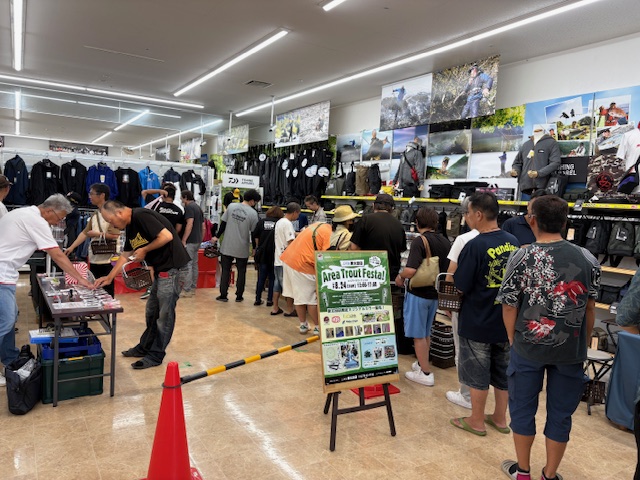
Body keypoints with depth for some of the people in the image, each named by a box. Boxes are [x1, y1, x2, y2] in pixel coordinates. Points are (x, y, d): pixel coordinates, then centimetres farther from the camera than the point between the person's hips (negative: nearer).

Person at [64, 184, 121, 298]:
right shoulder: (95, 215, 15)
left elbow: (115, 235, -18)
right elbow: (85, 232, 17)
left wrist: (96, 234, -8)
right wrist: (72, 247, 10)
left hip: (107, 261, -8)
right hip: (94, 259, 8)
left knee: (107, 292, -1)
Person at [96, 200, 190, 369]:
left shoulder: (142, 216, -17)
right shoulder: (130, 227, 13)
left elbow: (167, 236, -25)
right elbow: (126, 255, 20)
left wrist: (144, 250, -13)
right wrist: (109, 277, 14)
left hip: (171, 266, -10)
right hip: (160, 268, 10)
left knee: (165, 313, 0)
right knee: (151, 311, 19)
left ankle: (156, 355, 9)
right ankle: (145, 347, 33)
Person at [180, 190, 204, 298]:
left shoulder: (189, 207, -11)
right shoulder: (198, 207, 17)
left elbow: (189, 224, -21)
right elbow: (203, 227, 18)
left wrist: (183, 240, -20)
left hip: (190, 241, -9)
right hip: (197, 241, 9)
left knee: (187, 266, -6)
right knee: (194, 265, 13)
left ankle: (186, 290, -5)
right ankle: (193, 288, 19)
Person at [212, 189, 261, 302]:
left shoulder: (231, 206, -2)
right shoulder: (253, 213, -11)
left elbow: (223, 223, 2)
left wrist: (217, 236, 14)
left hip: (227, 246, 2)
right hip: (242, 248, -2)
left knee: (225, 270, 11)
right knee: (241, 272, 13)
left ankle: (223, 295, 14)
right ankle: (239, 296, 18)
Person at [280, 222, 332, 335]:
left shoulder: (320, 225, 13)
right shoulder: (329, 234, -15)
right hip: (303, 265, -9)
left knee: (299, 296, 17)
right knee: (312, 299, 3)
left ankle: (303, 325, 27)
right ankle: (317, 327, 14)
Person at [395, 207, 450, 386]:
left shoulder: (420, 240, -18)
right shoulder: (445, 241, 2)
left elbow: (411, 270, -30)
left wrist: (400, 276, -11)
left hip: (418, 294, -7)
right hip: (435, 293, 7)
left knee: (418, 335, 5)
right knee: (426, 333, 21)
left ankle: (425, 373, 11)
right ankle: (421, 363, 35)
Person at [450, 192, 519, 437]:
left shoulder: (474, 246, -21)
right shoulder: (513, 242, -1)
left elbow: (460, 286, -18)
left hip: (477, 324, -6)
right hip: (505, 322, 6)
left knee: (478, 375, 9)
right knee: (503, 372, 18)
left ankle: (477, 421, 24)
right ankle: (500, 418, 33)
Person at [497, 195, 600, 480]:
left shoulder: (521, 258, -13)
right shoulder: (587, 259, -5)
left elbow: (509, 306, -8)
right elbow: (590, 308, 3)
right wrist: (584, 342, 17)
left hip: (529, 347, -2)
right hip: (570, 350, 2)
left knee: (523, 408, 15)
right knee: (560, 413, 15)